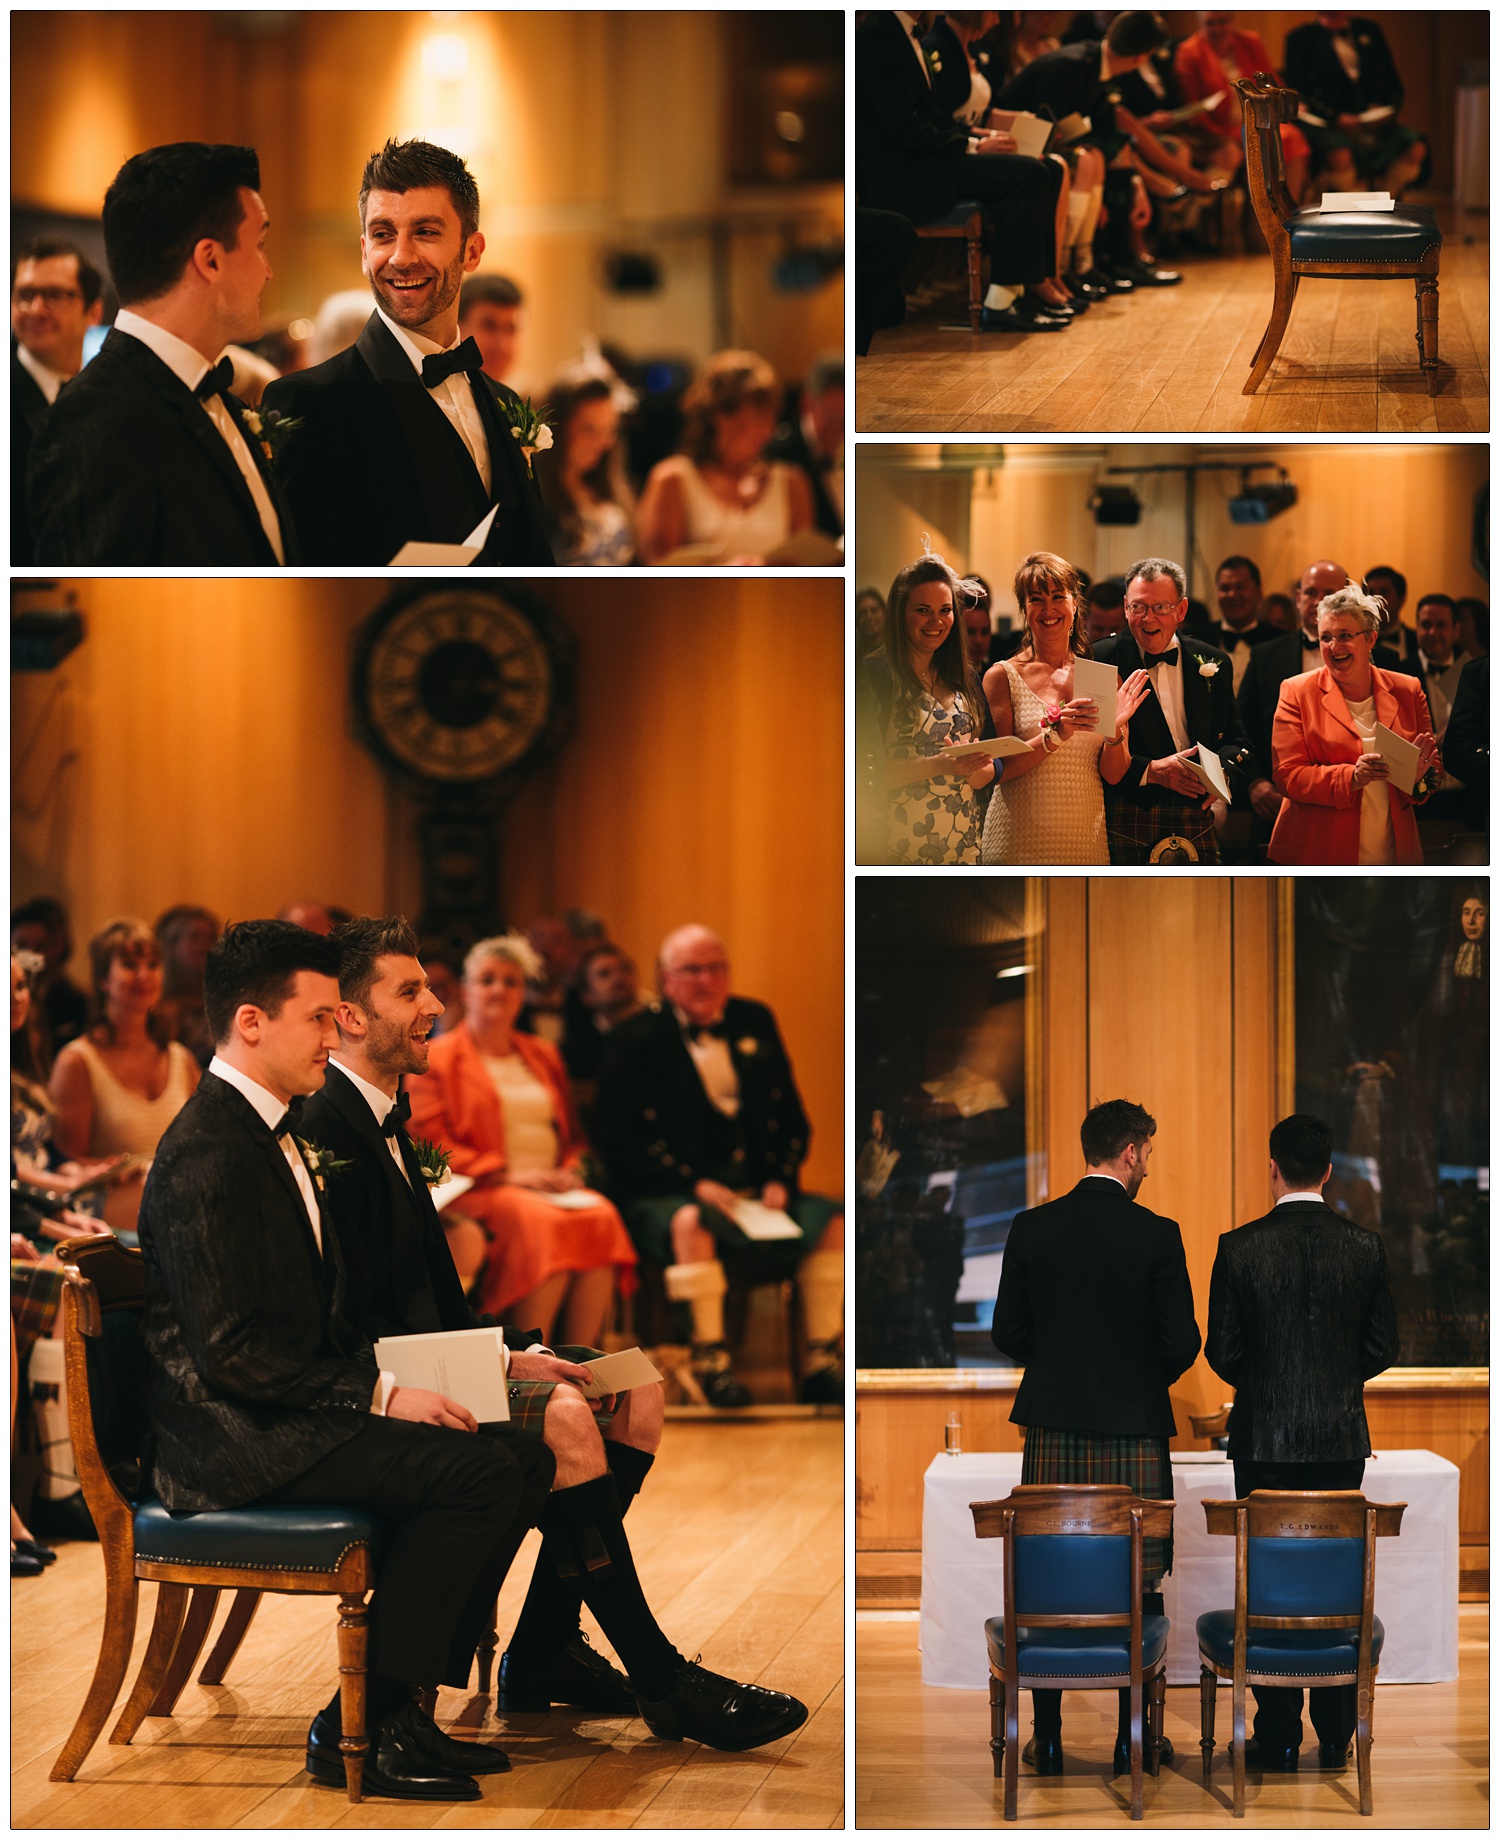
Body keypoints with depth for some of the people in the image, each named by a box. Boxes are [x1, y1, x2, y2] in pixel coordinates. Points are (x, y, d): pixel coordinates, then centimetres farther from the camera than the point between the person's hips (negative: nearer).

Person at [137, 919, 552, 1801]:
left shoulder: (284, 1132, 16)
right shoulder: (209, 1155, -17)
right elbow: (231, 1352, -22)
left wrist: (396, 1371, 3)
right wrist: (379, 1395, -19)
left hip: (300, 1407, 10)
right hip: (232, 1440, -10)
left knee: (527, 1460, -1)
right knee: (480, 1472, -21)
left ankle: (407, 1700, 1)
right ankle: (360, 1727, -14)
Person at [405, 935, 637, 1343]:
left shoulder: (544, 1055, 28)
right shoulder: (436, 1059, 9)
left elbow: (572, 1135, 28)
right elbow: (430, 1144, -2)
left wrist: (570, 1170, 4)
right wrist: (507, 1175, -12)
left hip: (553, 1185, 5)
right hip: (480, 1191, -5)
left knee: (601, 1216, -30)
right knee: (544, 1223, -37)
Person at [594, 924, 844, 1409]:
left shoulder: (755, 1023, 17)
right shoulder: (635, 1039, 2)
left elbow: (792, 1120, 18)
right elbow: (620, 1141, -6)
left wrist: (780, 1180, -1)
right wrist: (693, 1185, -18)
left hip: (757, 1191, 5)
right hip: (667, 1194, -5)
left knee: (830, 1219, -19)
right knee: (691, 1221, -38)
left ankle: (822, 1363, -17)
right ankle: (710, 1361, -38)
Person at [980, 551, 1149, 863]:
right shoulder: (1002, 676, 0)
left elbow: (1113, 774, 5)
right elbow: (997, 769, -8)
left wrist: (1115, 729, -14)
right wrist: (1055, 734, -21)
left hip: (1086, 842, 2)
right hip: (1020, 841, -2)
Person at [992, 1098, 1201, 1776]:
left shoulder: (1032, 1228, -1)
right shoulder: (1156, 1235, -8)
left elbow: (1007, 1332, 2)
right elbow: (1182, 1341, -6)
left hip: (1052, 1431, 2)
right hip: (1135, 1430, -2)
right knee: (1138, 1587, 6)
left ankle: (1048, 1741, 10)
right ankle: (1133, 1739, 9)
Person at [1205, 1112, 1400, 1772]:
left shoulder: (1239, 1248, -9)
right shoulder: (1365, 1246, -3)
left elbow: (1222, 1351, -4)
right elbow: (1384, 1346, 2)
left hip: (1264, 1438, -2)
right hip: (1340, 1437, 2)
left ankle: (1277, 1736, 5)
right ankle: (1335, 1737, 11)